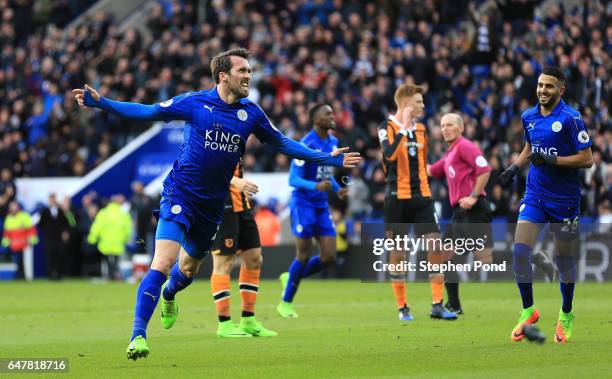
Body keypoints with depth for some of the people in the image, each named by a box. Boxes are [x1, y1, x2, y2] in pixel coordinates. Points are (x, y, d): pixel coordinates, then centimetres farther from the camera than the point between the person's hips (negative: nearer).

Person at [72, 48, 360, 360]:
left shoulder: (251, 113, 2)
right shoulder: (194, 102, -8)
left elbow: (282, 144, 14)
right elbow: (147, 112, -3)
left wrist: (328, 158, 13)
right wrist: (99, 102, -11)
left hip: (212, 205, 5)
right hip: (180, 196, -5)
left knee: (189, 268, 20)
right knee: (162, 264, -20)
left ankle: (168, 296, 56)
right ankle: (138, 334, -18)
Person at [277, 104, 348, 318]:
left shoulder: (333, 143, 9)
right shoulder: (307, 145, -15)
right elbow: (293, 180, -16)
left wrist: (337, 189, 5)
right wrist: (316, 186, -32)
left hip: (321, 206, 7)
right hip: (303, 204, -7)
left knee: (329, 257, -1)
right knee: (304, 255, -5)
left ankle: (290, 278, 22)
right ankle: (286, 303, 11)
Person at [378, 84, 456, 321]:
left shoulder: (420, 129, 13)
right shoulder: (388, 127, -6)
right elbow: (390, 154, -24)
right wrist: (404, 128, -23)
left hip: (421, 196, 5)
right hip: (397, 198, -5)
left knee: (436, 246, -6)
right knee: (398, 252, 1)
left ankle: (437, 306, -3)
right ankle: (403, 308, 11)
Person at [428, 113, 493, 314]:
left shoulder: (465, 146, -6)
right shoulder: (449, 154, 22)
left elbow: (484, 169, -17)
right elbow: (430, 171, 33)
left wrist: (473, 196, -20)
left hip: (473, 209, -10)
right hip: (460, 212, 10)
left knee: (483, 258, -13)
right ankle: (453, 305, 15)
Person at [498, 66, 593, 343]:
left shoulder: (571, 119, -13)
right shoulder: (528, 117, 5)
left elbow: (586, 159, -15)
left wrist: (552, 160, -23)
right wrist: (515, 167, 6)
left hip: (565, 200, -4)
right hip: (534, 196, 4)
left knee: (564, 259, 7)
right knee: (520, 250, -10)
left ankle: (566, 315, 26)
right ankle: (528, 311, 5)